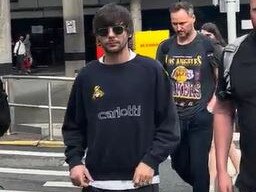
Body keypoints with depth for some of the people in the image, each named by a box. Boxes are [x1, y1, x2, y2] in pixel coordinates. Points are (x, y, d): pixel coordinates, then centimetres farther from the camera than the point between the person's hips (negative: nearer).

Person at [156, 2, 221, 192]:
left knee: (198, 166, -1)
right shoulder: (166, 47, 3)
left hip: (201, 116, -4)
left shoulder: (207, 45, -8)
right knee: (179, 164, 15)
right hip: (174, 116, 4)